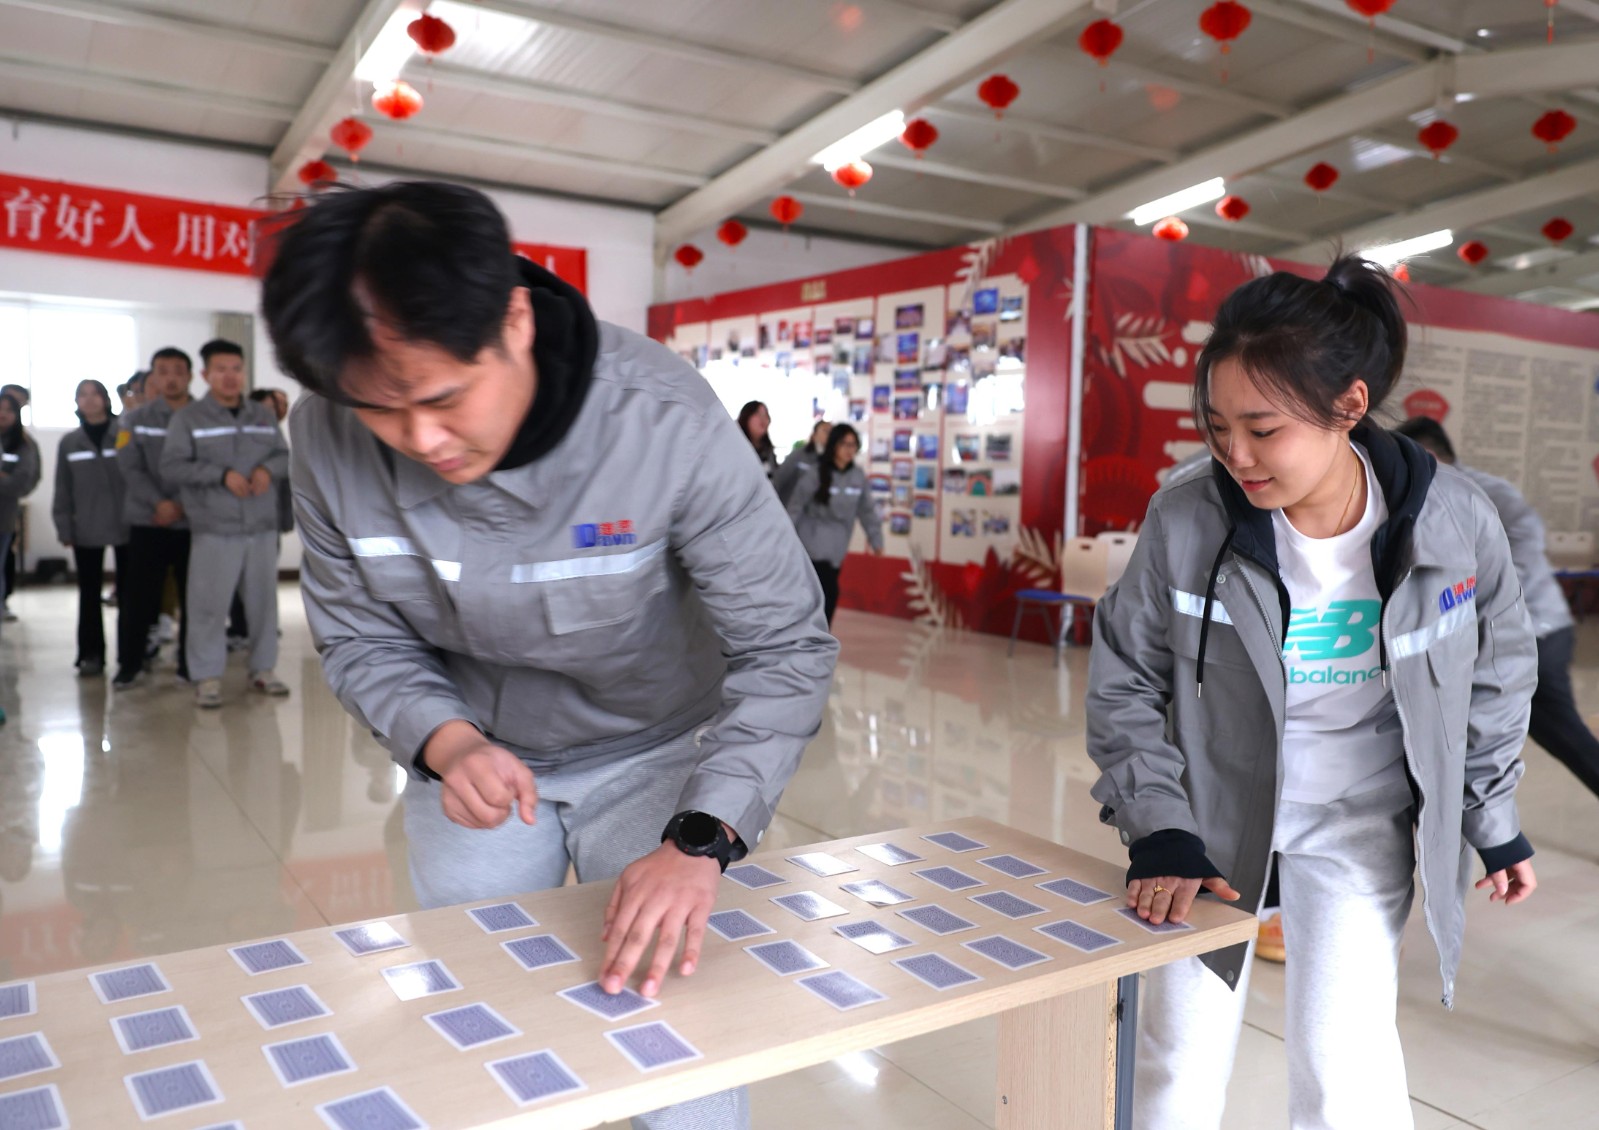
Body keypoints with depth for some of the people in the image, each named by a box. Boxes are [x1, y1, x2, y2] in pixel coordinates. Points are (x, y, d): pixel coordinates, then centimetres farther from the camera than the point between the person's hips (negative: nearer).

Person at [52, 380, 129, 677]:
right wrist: (64, 528, 3)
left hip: (125, 526, -2)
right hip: (86, 530, 3)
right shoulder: (69, 442, 7)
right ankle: (91, 654, 12)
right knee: (89, 594, 6)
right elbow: (63, 490, 8)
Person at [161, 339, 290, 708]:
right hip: (214, 530, -3)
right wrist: (222, 474, -16)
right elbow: (171, 466, -6)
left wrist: (268, 468, -10)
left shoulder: (264, 416, 12)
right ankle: (207, 677, 7)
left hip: (262, 528, 4)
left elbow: (284, 454, 13)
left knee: (264, 601, 9)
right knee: (209, 605, -3)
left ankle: (263, 669, 21)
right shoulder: (188, 418, 0)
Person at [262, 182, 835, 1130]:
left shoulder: (665, 420, -31)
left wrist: (699, 839, -36)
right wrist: (443, 740, -25)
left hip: (655, 751, -2)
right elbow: (361, 637, -5)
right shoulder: (330, 439, -20)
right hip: (473, 758, 3)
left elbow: (786, 647, -25)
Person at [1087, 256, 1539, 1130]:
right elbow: (1122, 679, -9)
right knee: (1181, 1058, 8)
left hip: (1359, 819, 0)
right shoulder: (1185, 522, -22)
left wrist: (1492, 819, 8)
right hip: (1213, 806, 0)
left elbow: (1496, 671, 2)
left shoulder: (1455, 522, -18)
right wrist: (1159, 831, -15)